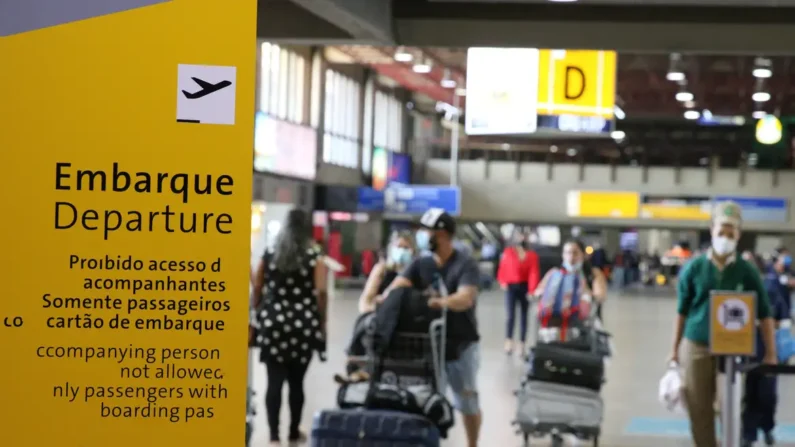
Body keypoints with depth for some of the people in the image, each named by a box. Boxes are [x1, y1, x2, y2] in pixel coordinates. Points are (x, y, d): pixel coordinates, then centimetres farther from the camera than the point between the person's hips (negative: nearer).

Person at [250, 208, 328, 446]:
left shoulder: (269, 254, 5)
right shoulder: (314, 257, -2)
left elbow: (257, 288, 8)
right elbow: (321, 292, -8)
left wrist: (258, 314, 21)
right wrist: (321, 321, 3)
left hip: (273, 323, 1)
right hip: (303, 325, -1)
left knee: (274, 381, 0)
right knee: (296, 381, 10)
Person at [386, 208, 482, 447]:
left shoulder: (465, 265, -13)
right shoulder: (420, 264, 4)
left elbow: (465, 299, -30)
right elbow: (397, 286, -11)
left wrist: (440, 302, -51)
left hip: (460, 344, -4)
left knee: (467, 401, 7)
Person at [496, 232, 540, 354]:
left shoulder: (532, 255, -1)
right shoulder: (508, 252, 2)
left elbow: (534, 273, -8)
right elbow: (502, 268, 7)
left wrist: (532, 289, -17)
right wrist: (503, 282, -7)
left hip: (525, 287, 1)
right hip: (511, 286, -1)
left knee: (523, 316, 8)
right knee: (510, 314, -13)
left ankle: (522, 344, 14)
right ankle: (508, 342, -15)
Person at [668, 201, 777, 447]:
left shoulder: (746, 272, -2)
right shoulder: (694, 268, -1)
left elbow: (764, 314, 1)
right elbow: (682, 311, 6)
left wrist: (770, 354, -3)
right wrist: (674, 349, 7)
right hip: (697, 346, 1)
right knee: (699, 410, 6)